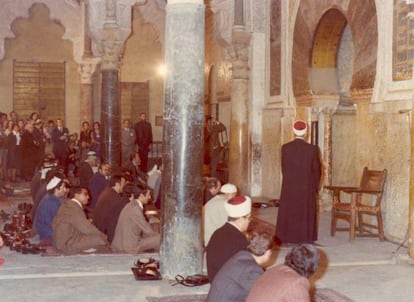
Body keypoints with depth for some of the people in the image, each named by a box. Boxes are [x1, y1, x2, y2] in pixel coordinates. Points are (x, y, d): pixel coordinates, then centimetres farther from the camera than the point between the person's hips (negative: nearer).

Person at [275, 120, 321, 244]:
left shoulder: (285, 148, -5)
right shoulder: (312, 149, -8)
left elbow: (283, 168, 4)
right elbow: (316, 170, -1)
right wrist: (315, 186, 13)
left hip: (289, 187, 1)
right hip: (307, 188, -1)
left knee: (288, 212, 9)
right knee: (306, 214, 7)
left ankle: (287, 238, 14)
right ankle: (305, 238, 9)